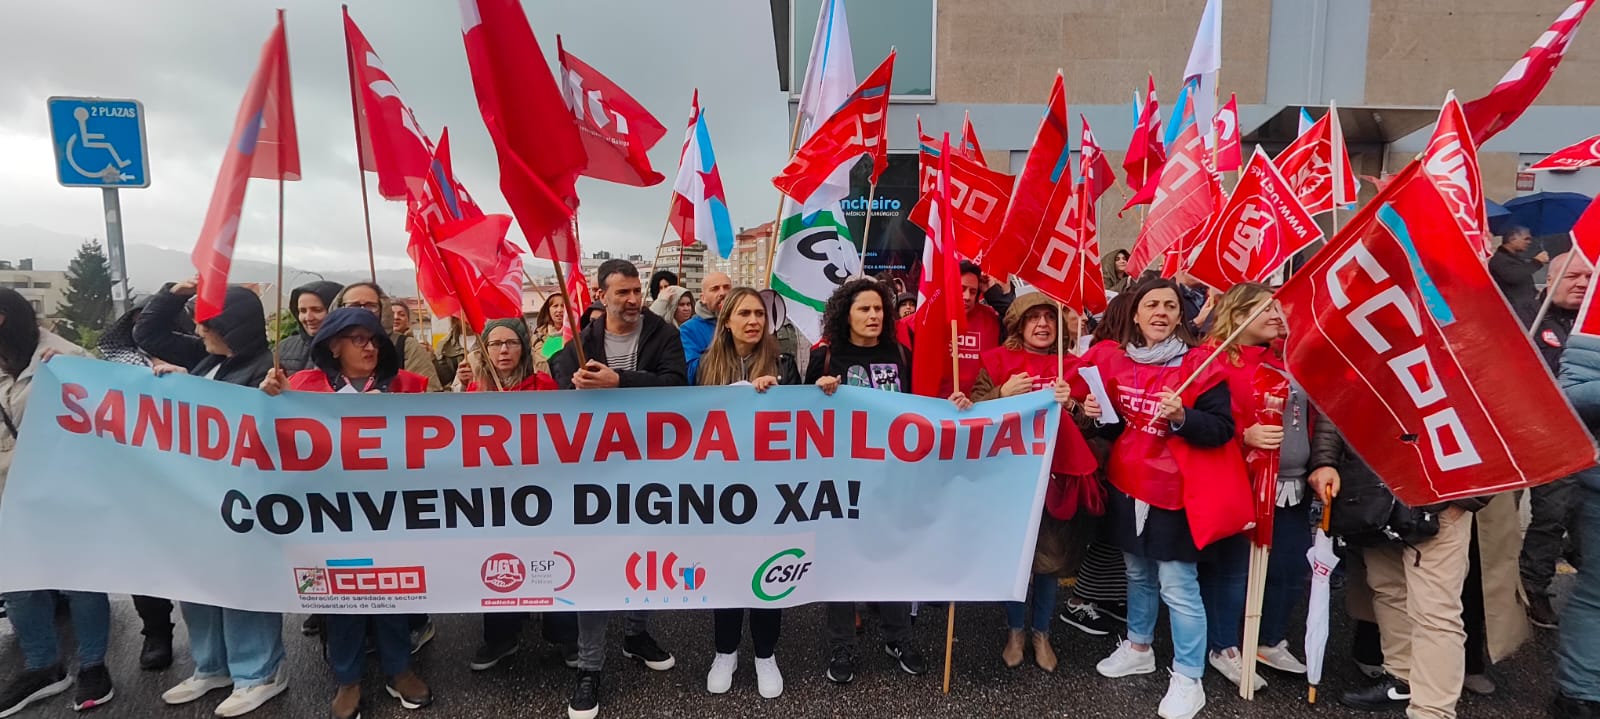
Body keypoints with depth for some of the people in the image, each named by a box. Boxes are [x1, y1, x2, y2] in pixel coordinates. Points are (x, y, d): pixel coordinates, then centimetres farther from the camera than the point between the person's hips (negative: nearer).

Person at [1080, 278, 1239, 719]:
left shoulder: (1200, 364, -11)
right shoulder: (1114, 359, 4)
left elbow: (1223, 429, -13)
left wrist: (1182, 417, -28)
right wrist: (1097, 415, -6)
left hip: (1175, 491, -5)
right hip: (1127, 486, 6)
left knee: (1178, 587, -1)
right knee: (1137, 573, 21)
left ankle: (1188, 680, 13)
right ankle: (1138, 648, 39)